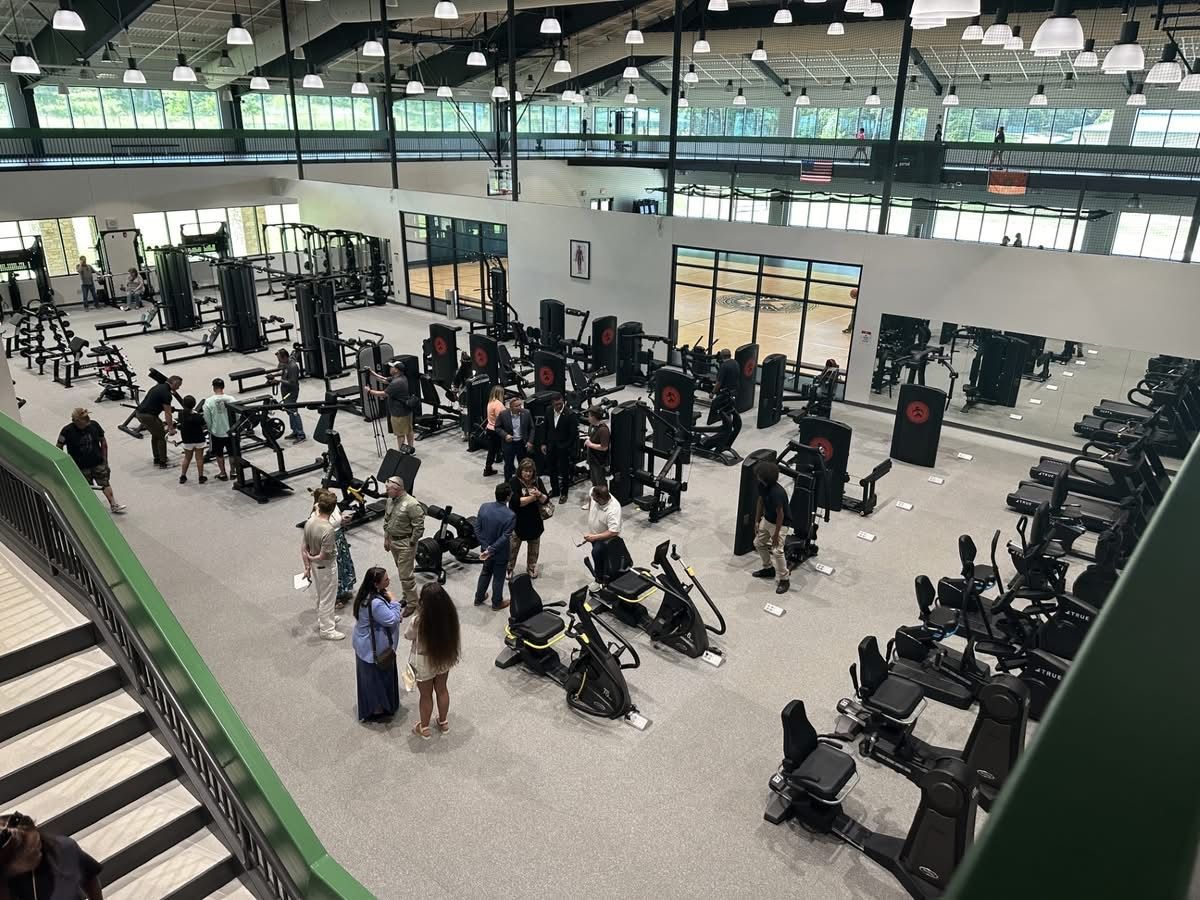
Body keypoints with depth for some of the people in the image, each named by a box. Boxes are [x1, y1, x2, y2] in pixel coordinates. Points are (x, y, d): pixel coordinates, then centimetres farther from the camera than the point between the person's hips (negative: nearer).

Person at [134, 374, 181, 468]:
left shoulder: (160, 386, 16)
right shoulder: (166, 394, -14)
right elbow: (168, 413, -12)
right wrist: (171, 428, -6)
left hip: (139, 412, 10)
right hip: (147, 415, -10)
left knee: (155, 435, 23)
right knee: (161, 436, 1)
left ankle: (157, 459, 29)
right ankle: (163, 463, 5)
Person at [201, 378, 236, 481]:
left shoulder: (208, 401, -14)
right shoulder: (231, 399, -11)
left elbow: (207, 419, -8)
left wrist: (210, 429, 10)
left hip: (216, 432, -1)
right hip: (230, 431, 1)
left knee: (219, 454, 16)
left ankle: (223, 473, 24)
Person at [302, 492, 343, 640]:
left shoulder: (309, 522, -8)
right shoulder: (328, 529, -32)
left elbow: (303, 547, -1)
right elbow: (323, 556, -28)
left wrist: (307, 566, 6)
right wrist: (312, 558, -7)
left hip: (315, 566, 8)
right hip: (326, 567, -8)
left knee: (321, 595, 27)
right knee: (327, 598, 9)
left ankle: (323, 619, 46)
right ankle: (326, 630, 22)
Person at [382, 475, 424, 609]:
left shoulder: (412, 504, -23)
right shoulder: (390, 501, 2)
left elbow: (419, 527, -20)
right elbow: (386, 520, 16)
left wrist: (411, 543, -16)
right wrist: (386, 538, 13)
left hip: (405, 543, -8)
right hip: (393, 541, 8)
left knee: (405, 575, -5)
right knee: (401, 572, 19)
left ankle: (412, 602, 7)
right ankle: (406, 597, 34)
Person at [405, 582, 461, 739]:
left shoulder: (418, 622, -33)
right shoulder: (450, 616, -21)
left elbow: (408, 636, -11)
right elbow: (455, 638, -3)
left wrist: (418, 612, -8)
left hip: (424, 664, -3)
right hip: (444, 659, 3)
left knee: (426, 695, 19)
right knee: (442, 690, 26)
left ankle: (424, 729, 41)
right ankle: (443, 722, 47)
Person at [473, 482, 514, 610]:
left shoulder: (484, 507, -14)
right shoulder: (510, 515, -28)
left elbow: (477, 529, -8)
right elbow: (504, 537, -27)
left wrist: (486, 546, -5)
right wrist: (490, 550, -21)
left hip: (486, 549, 5)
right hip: (501, 553, -5)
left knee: (485, 573, 28)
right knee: (498, 578, 17)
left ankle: (479, 598, 44)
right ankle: (497, 603, 37)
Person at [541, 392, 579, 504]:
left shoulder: (570, 414, -18)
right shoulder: (549, 411, -2)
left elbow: (574, 434, -15)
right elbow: (546, 428, 8)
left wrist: (570, 450, -16)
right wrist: (544, 443, 6)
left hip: (564, 448, -5)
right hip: (551, 447, 5)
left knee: (564, 471, 8)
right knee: (552, 470, 16)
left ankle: (564, 493, 23)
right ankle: (554, 490, 34)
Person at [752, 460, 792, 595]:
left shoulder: (776, 492, -35)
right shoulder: (762, 485, -10)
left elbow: (780, 514, -27)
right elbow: (760, 501, 6)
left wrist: (776, 534, -20)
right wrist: (756, 521, 9)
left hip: (781, 523, -9)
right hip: (767, 519, 9)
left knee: (777, 551, -13)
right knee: (758, 543, 18)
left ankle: (784, 579, 6)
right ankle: (769, 568, 37)